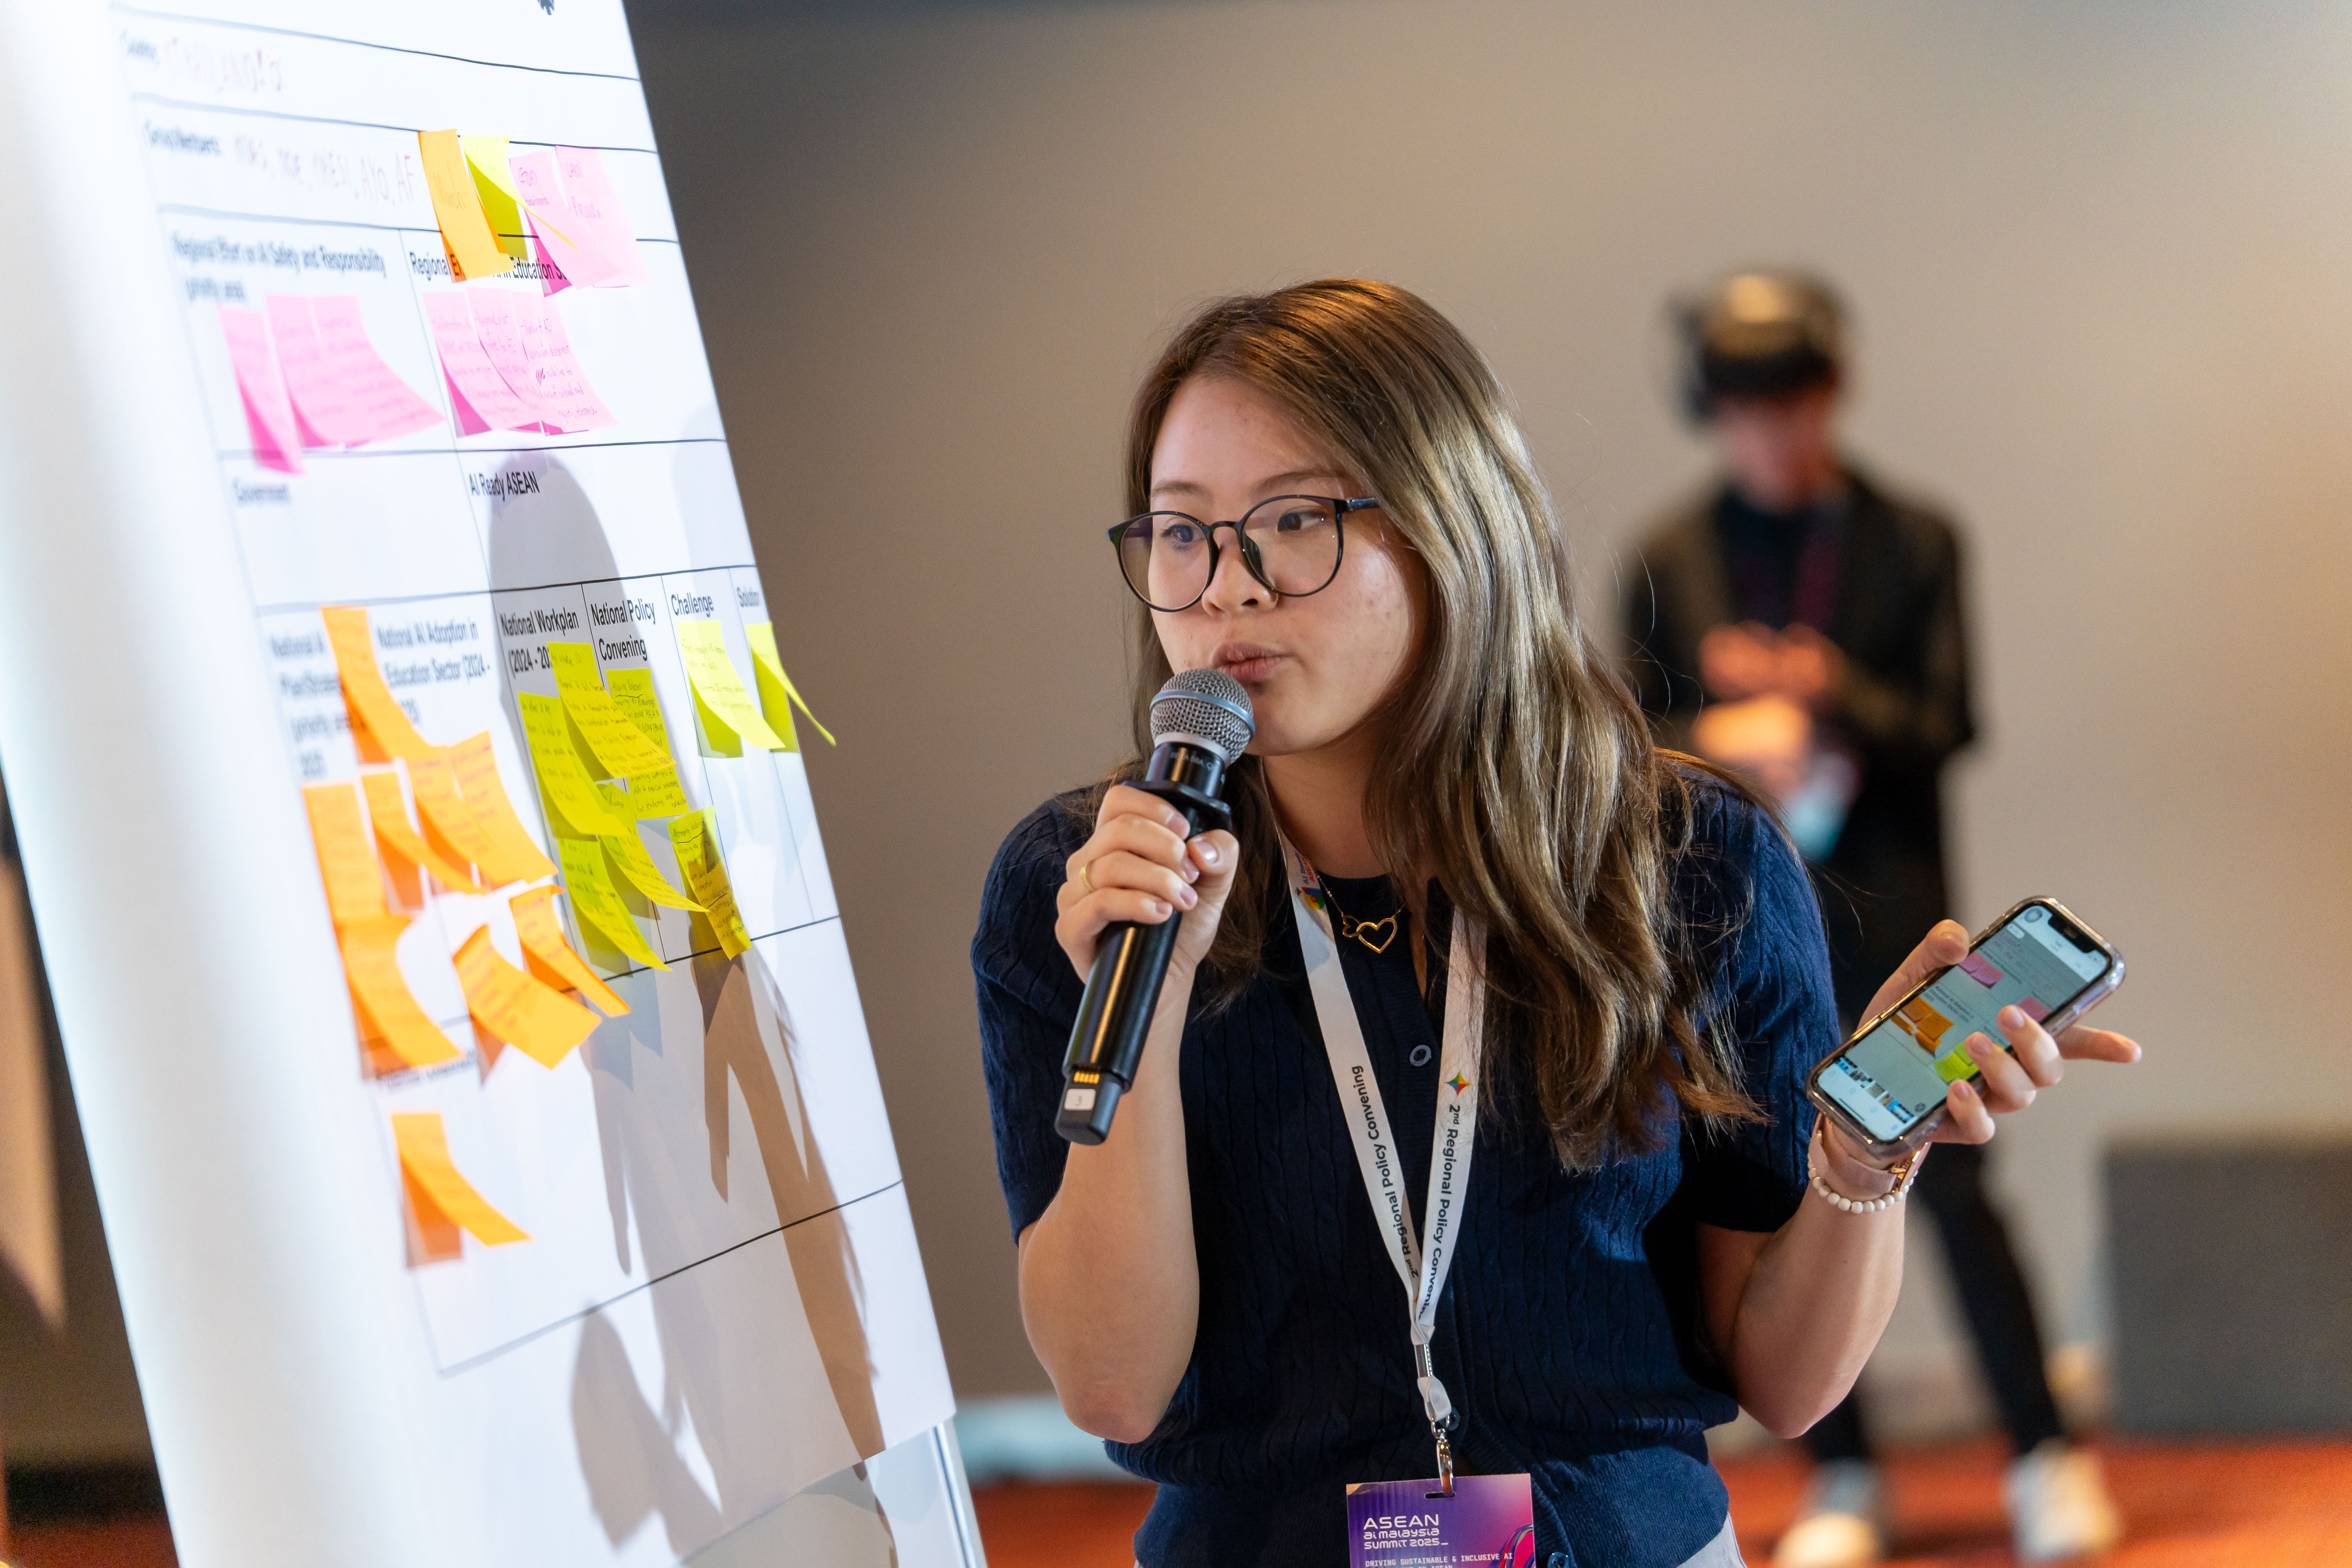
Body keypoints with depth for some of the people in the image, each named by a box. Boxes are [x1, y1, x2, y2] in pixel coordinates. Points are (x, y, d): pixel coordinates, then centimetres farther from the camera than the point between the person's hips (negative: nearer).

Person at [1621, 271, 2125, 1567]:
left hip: (1888, 913, -2)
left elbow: (1945, 725, -2)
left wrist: (1829, 694, -19)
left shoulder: (1912, 541, 3)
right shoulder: (1672, 560, 7)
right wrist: (1725, 746, -14)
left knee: (1948, 1180, -6)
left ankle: (2045, 1459, 4)